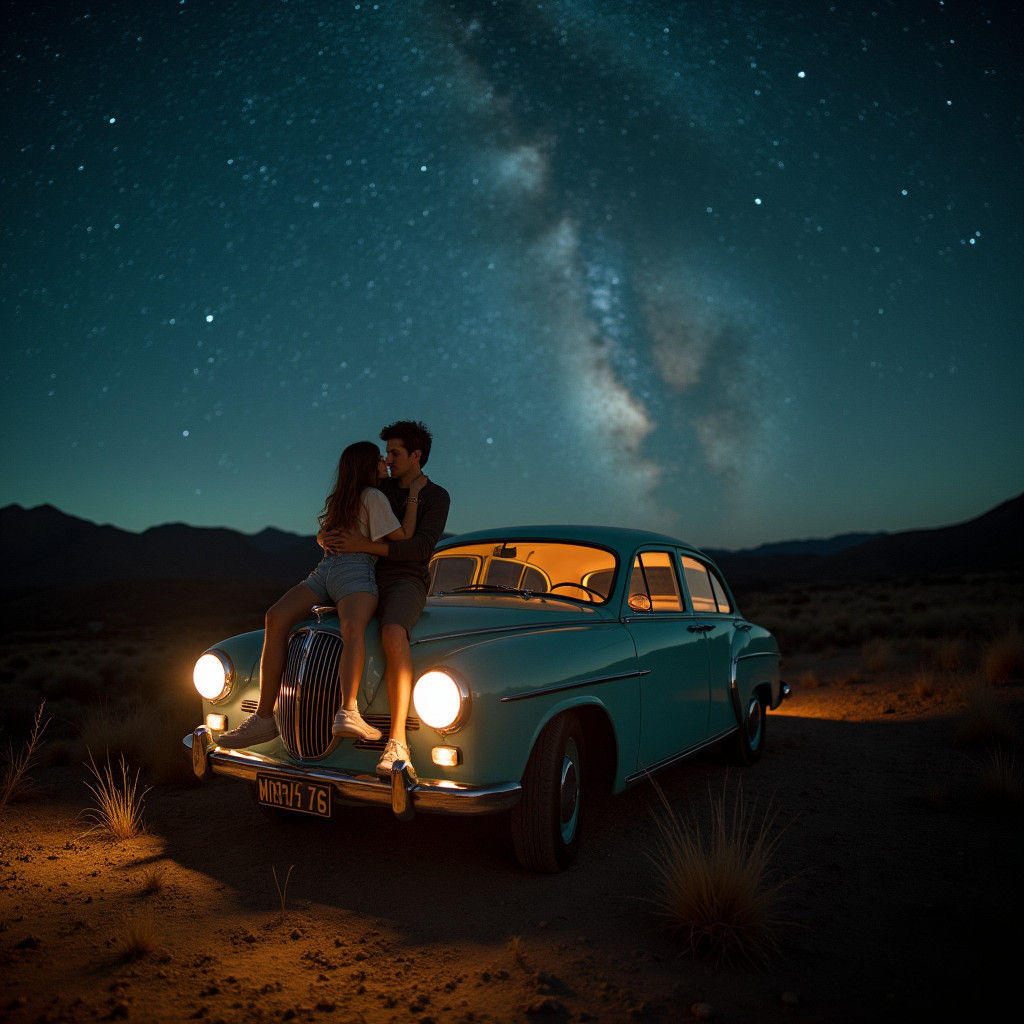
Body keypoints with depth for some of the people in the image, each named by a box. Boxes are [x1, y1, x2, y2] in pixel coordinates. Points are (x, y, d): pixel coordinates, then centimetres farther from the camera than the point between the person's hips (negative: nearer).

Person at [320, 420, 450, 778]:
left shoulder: (437, 498, 2)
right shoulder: (379, 489, 16)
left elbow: (421, 549, -14)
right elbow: (327, 532, 16)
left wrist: (363, 545, -23)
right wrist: (326, 538, -10)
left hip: (407, 582, -6)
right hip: (368, 581, 7)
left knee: (393, 634, -40)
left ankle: (397, 743, -44)